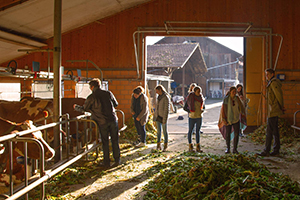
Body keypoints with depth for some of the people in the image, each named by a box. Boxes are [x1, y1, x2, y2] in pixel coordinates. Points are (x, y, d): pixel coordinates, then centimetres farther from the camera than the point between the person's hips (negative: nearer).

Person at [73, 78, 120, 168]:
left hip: (102, 122, -2)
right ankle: (117, 160, 17)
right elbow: (116, 104, 14)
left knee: (105, 142, 8)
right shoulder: (108, 93, 4)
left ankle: (106, 162, 15)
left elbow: (83, 108, 5)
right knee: (115, 140, 11)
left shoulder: (92, 97, -5)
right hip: (113, 119, 3)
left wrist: (76, 107, 25)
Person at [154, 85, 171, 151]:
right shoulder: (159, 97, 9)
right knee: (158, 131, 11)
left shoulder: (166, 97, -15)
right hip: (158, 116, 7)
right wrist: (155, 116, 15)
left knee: (165, 131, 4)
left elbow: (167, 109, -17)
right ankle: (158, 145, 19)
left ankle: (165, 146, 15)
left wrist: (165, 119, -19)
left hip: (163, 117, -7)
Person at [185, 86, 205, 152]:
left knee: (198, 131, 9)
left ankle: (198, 147, 15)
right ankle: (190, 147, 14)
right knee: (190, 131, 5)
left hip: (199, 117, 4)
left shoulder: (201, 97, 3)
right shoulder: (191, 96, -10)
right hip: (192, 117, -4)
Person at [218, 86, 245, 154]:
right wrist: (224, 119, -13)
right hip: (228, 119, -2)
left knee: (236, 134, -4)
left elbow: (241, 107, 9)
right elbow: (223, 109, -9)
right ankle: (228, 148, 21)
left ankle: (235, 149, 6)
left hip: (236, 118, 2)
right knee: (227, 134, 5)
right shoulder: (226, 99, -11)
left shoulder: (237, 98, -2)